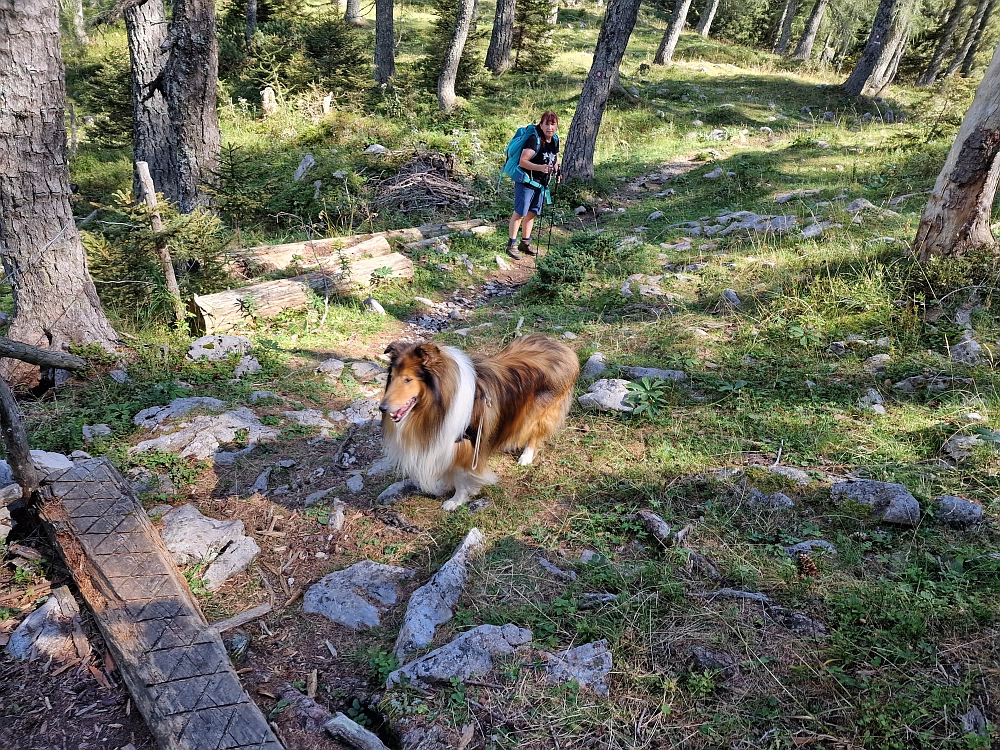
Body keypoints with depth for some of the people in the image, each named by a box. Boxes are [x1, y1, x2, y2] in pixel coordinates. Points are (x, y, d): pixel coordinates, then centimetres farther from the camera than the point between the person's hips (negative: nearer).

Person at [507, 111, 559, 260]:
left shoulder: (555, 140, 4)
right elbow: (522, 161, -24)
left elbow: (555, 159, 20)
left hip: (541, 184, 8)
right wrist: (540, 167, -37)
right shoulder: (534, 140, -20)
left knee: (532, 213, 14)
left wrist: (556, 169, -2)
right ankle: (511, 244, 1)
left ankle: (525, 243, 24)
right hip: (526, 181, -8)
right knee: (520, 212, -6)